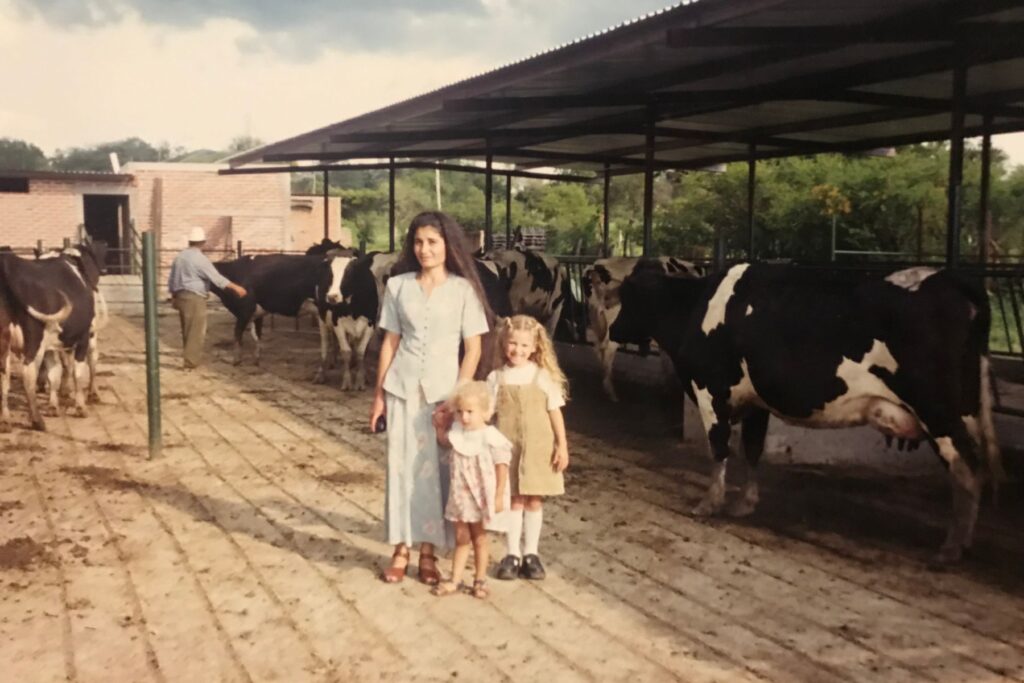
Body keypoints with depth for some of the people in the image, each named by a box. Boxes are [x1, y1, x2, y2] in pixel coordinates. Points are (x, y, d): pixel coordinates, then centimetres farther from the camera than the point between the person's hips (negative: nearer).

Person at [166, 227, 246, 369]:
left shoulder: (180, 256, 11)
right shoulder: (200, 258, -13)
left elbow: (171, 280, 16)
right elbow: (216, 277, -16)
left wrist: (174, 296, 26)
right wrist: (236, 287, -11)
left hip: (180, 296, 8)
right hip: (195, 298, -8)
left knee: (187, 330, 16)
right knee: (196, 332, -1)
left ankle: (191, 358, 24)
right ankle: (191, 362, 0)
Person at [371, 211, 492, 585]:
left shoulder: (463, 289, -2)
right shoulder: (398, 285, 3)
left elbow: (473, 348, -2)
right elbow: (390, 342, 7)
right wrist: (379, 394, 5)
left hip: (443, 391, -1)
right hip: (402, 388, 2)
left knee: (437, 467, 3)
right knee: (402, 465, 4)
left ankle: (428, 551, 13)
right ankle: (401, 549, 14)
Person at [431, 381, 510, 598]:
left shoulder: (491, 438, -17)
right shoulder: (457, 434, 0)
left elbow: (501, 467, -15)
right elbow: (443, 440, 24)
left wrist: (499, 496, -16)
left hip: (480, 497, -5)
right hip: (460, 496, 5)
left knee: (479, 539, 10)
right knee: (461, 539, 12)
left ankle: (480, 580, 22)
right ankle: (455, 579, 16)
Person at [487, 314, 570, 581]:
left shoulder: (544, 376, -2)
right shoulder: (496, 378, 0)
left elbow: (555, 412, 0)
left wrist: (562, 446, -2)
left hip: (538, 448, 0)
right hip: (508, 448, 0)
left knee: (534, 500, 7)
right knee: (514, 499, 5)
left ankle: (531, 553, 19)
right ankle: (513, 553, 16)